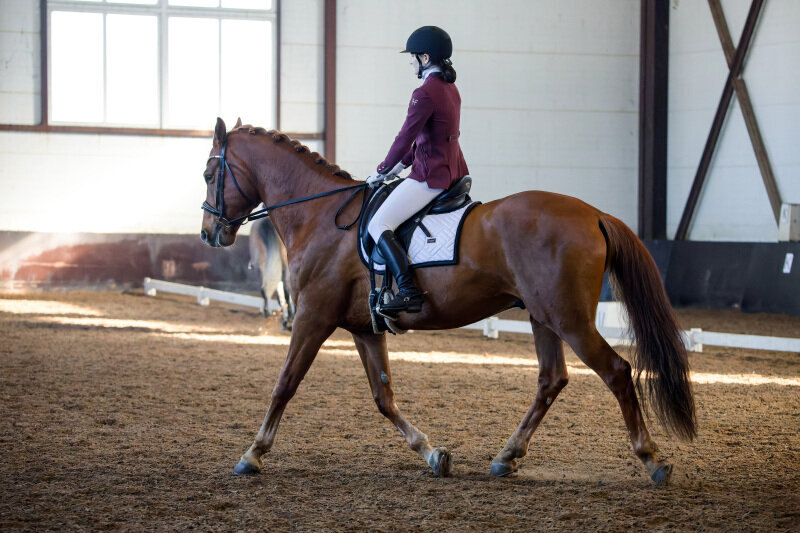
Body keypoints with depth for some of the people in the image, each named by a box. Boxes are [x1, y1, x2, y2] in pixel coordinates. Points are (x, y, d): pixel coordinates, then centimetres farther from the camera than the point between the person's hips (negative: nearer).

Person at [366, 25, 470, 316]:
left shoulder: (425, 93, -18)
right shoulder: (450, 88, 12)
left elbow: (406, 137, -16)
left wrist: (381, 171, -3)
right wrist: (401, 165, 17)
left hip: (431, 175, -10)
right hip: (454, 170, 10)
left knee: (378, 225, -12)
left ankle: (409, 291, -26)